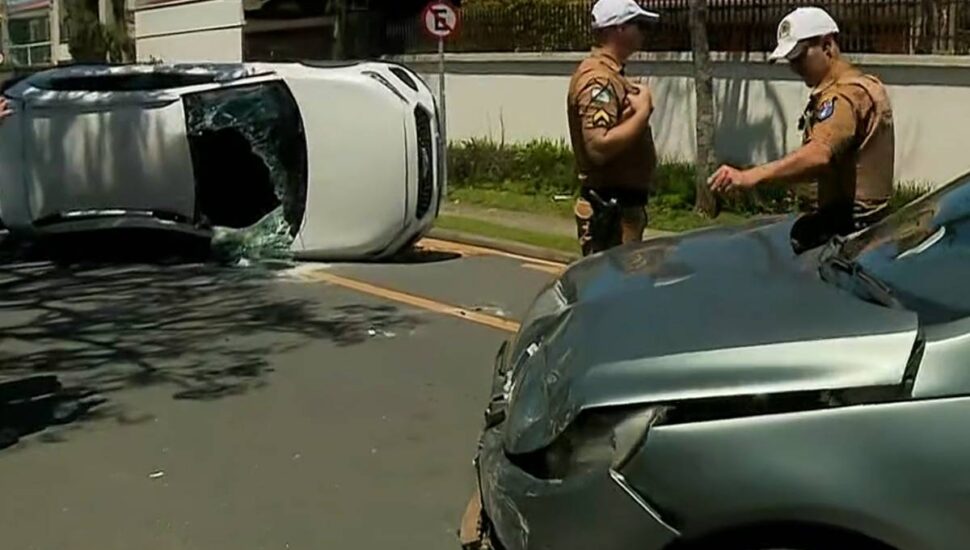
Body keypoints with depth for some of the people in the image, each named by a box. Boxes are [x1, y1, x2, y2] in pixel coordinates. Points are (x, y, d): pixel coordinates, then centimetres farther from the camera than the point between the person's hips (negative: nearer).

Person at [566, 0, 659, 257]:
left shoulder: (611, 74, 15)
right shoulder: (598, 79, -18)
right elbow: (599, 146, -29)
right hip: (609, 211, -11)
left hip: (622, 206, 11)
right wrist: (642, 113, -19)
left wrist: (639, 108, 5)